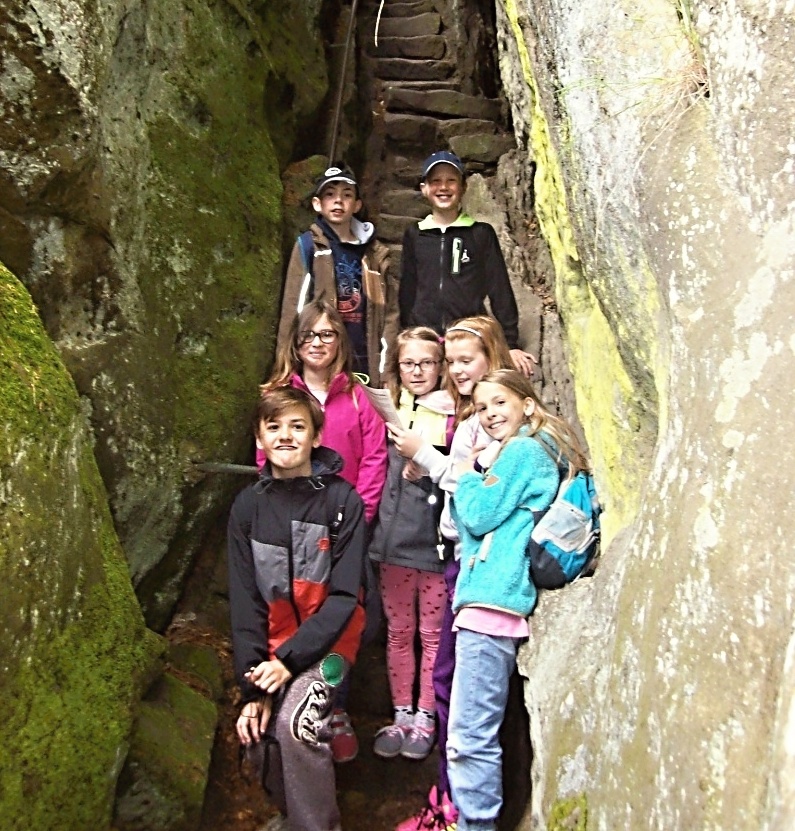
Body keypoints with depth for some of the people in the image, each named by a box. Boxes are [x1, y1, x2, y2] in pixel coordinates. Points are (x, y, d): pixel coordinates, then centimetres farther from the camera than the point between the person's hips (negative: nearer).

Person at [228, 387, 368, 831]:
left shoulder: (342, 500, -11)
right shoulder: (248, 506, -1)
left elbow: (344, 596, -12)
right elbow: (245, 601, -2)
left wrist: (289, 658, -19)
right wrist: (252, 687, -8)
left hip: (328, 638, -4)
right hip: (272, 641, 4)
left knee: (296, 720, -25)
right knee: (260, 728, -6)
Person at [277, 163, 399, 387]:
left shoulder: (376, 253, 13)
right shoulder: (308, 246, 5)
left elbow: (390, 312, 10)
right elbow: (294, 307, 0)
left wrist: (386, 366, 2)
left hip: (365, 362, 3)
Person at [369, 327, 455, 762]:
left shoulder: (455, 417, -2)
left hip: (437, 540, -3)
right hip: (394, 538, 3)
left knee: (433, 633, 7)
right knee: (398, 631, 12)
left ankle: (425, 717, 23)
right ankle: (401, 714, 27)